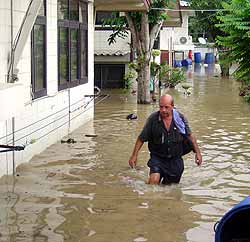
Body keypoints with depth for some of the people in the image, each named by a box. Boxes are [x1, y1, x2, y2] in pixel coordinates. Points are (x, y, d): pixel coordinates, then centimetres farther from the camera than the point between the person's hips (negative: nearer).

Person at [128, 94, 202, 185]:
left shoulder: (180, 118, -5)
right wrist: (134, 155, -1)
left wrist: (197, 152, 8)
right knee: (154, 179, -25)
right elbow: (141, 139, -1)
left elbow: (190, 136, 9)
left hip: (175, 160, 2)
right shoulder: (153, 119, -11)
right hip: (157, 158, -2)